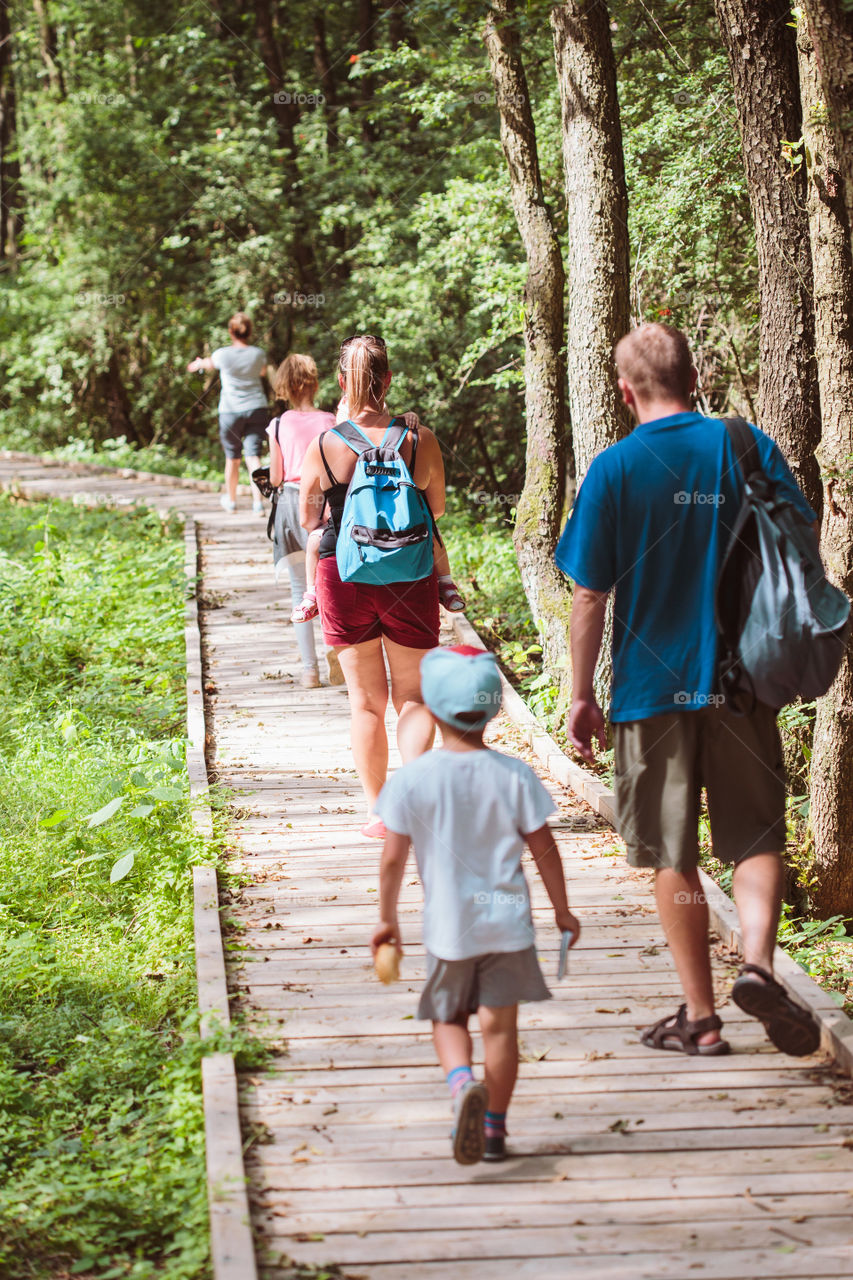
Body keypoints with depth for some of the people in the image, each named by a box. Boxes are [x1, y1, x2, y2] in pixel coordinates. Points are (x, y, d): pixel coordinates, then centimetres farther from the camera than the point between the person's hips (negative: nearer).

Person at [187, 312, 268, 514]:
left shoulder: (223, 354, -9)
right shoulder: (257, 354, -4)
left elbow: (209, 363, 15)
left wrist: (199, 363, 39)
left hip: (230, 410, -1)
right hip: (255, 408, 1)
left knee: (232, 458, 13)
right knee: (253, 455, -2)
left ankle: (230, 500, 29)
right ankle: (258, 501, -13)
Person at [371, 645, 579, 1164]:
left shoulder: (412, 779, -10)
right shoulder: (514, 776, -8)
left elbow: (393, 859, -5)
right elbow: (545, 851, -2)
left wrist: (388, 919, 9)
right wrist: (563, 911, 12)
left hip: (448, 926, 0)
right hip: (508, 921, 0)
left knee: (449, 1019, 15)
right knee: (500, 1024, 9)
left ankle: (463, 1082, -14)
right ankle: (494, 1129, 13)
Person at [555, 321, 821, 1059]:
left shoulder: (616, 469, -7)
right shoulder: (749, 447, -1)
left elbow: (590, 596, -7)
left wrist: (582, 696, 2)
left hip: (654, 686, -1)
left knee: (673, 858, 9)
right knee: (758, 836, 11)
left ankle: (700, 1017, 14)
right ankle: (758, 963, -13)